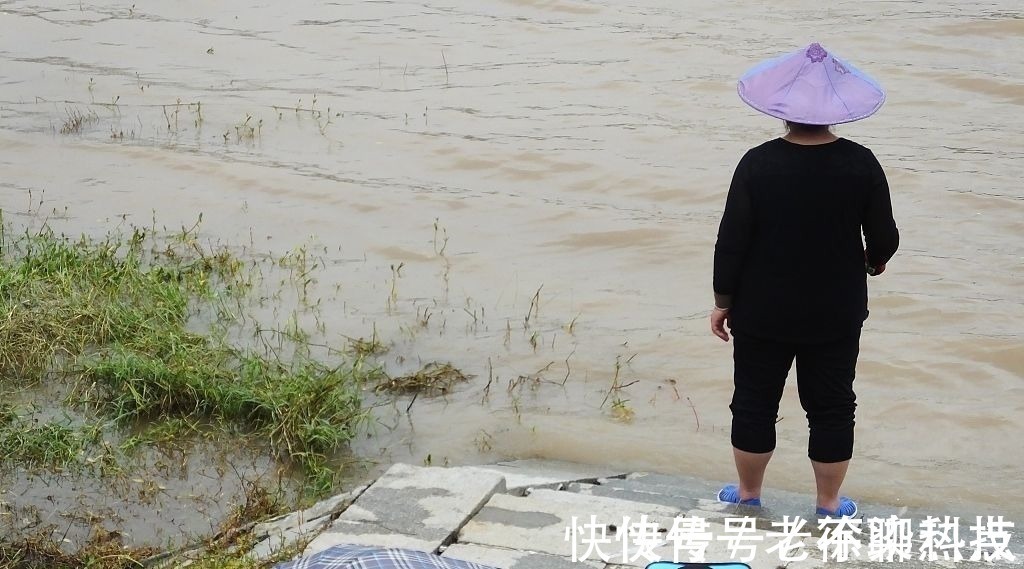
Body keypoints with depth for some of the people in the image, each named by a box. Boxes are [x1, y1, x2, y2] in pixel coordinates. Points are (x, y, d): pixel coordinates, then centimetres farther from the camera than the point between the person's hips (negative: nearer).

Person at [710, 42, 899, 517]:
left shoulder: (758, 164, -15)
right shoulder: (860, 165, -11)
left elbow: (732, 241, -11)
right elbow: (884, 240, -3)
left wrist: (723, 302, 2)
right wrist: (874, 261, 20)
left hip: (762, 313, -1)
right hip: (835, 316, 1)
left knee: (754, 403, 14)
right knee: (831, 408, 14)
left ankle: (748, 494, 28)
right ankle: (830, 505, 23)